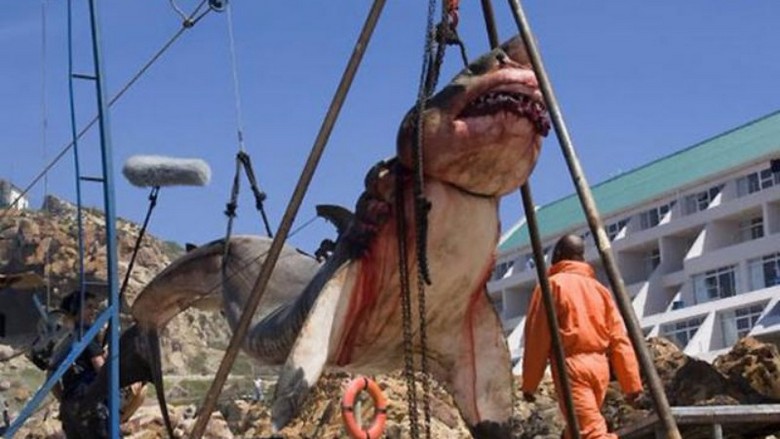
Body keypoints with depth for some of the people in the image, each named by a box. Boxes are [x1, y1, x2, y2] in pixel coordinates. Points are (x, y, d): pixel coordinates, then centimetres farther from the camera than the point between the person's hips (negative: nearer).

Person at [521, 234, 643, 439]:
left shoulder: (552, 285, 0)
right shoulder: (598, 288, 15)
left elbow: (537, 338, -6)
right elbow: (619, 339, 8)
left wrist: (529, 383, -1)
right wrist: (631, 382, 7)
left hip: (571, 366, -7)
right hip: (599, 365, 7)